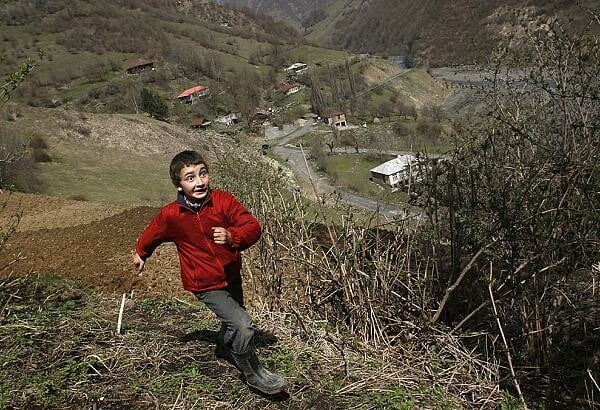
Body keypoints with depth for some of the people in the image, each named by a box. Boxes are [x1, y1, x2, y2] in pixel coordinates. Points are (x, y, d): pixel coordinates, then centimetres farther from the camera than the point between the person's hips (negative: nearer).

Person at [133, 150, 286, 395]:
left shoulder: (223, 200, -15)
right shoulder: (171, 215, -15)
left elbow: (253, 227, -17)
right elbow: (152, 234, 6)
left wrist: (232, 237, -37)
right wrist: (141, 253, 24)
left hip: (231, 275, 4)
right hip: (205, 284, -4)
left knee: (233, 319, 26)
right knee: (242, 324, -16)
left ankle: (224, 349, 59)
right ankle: (254, 374, 7)